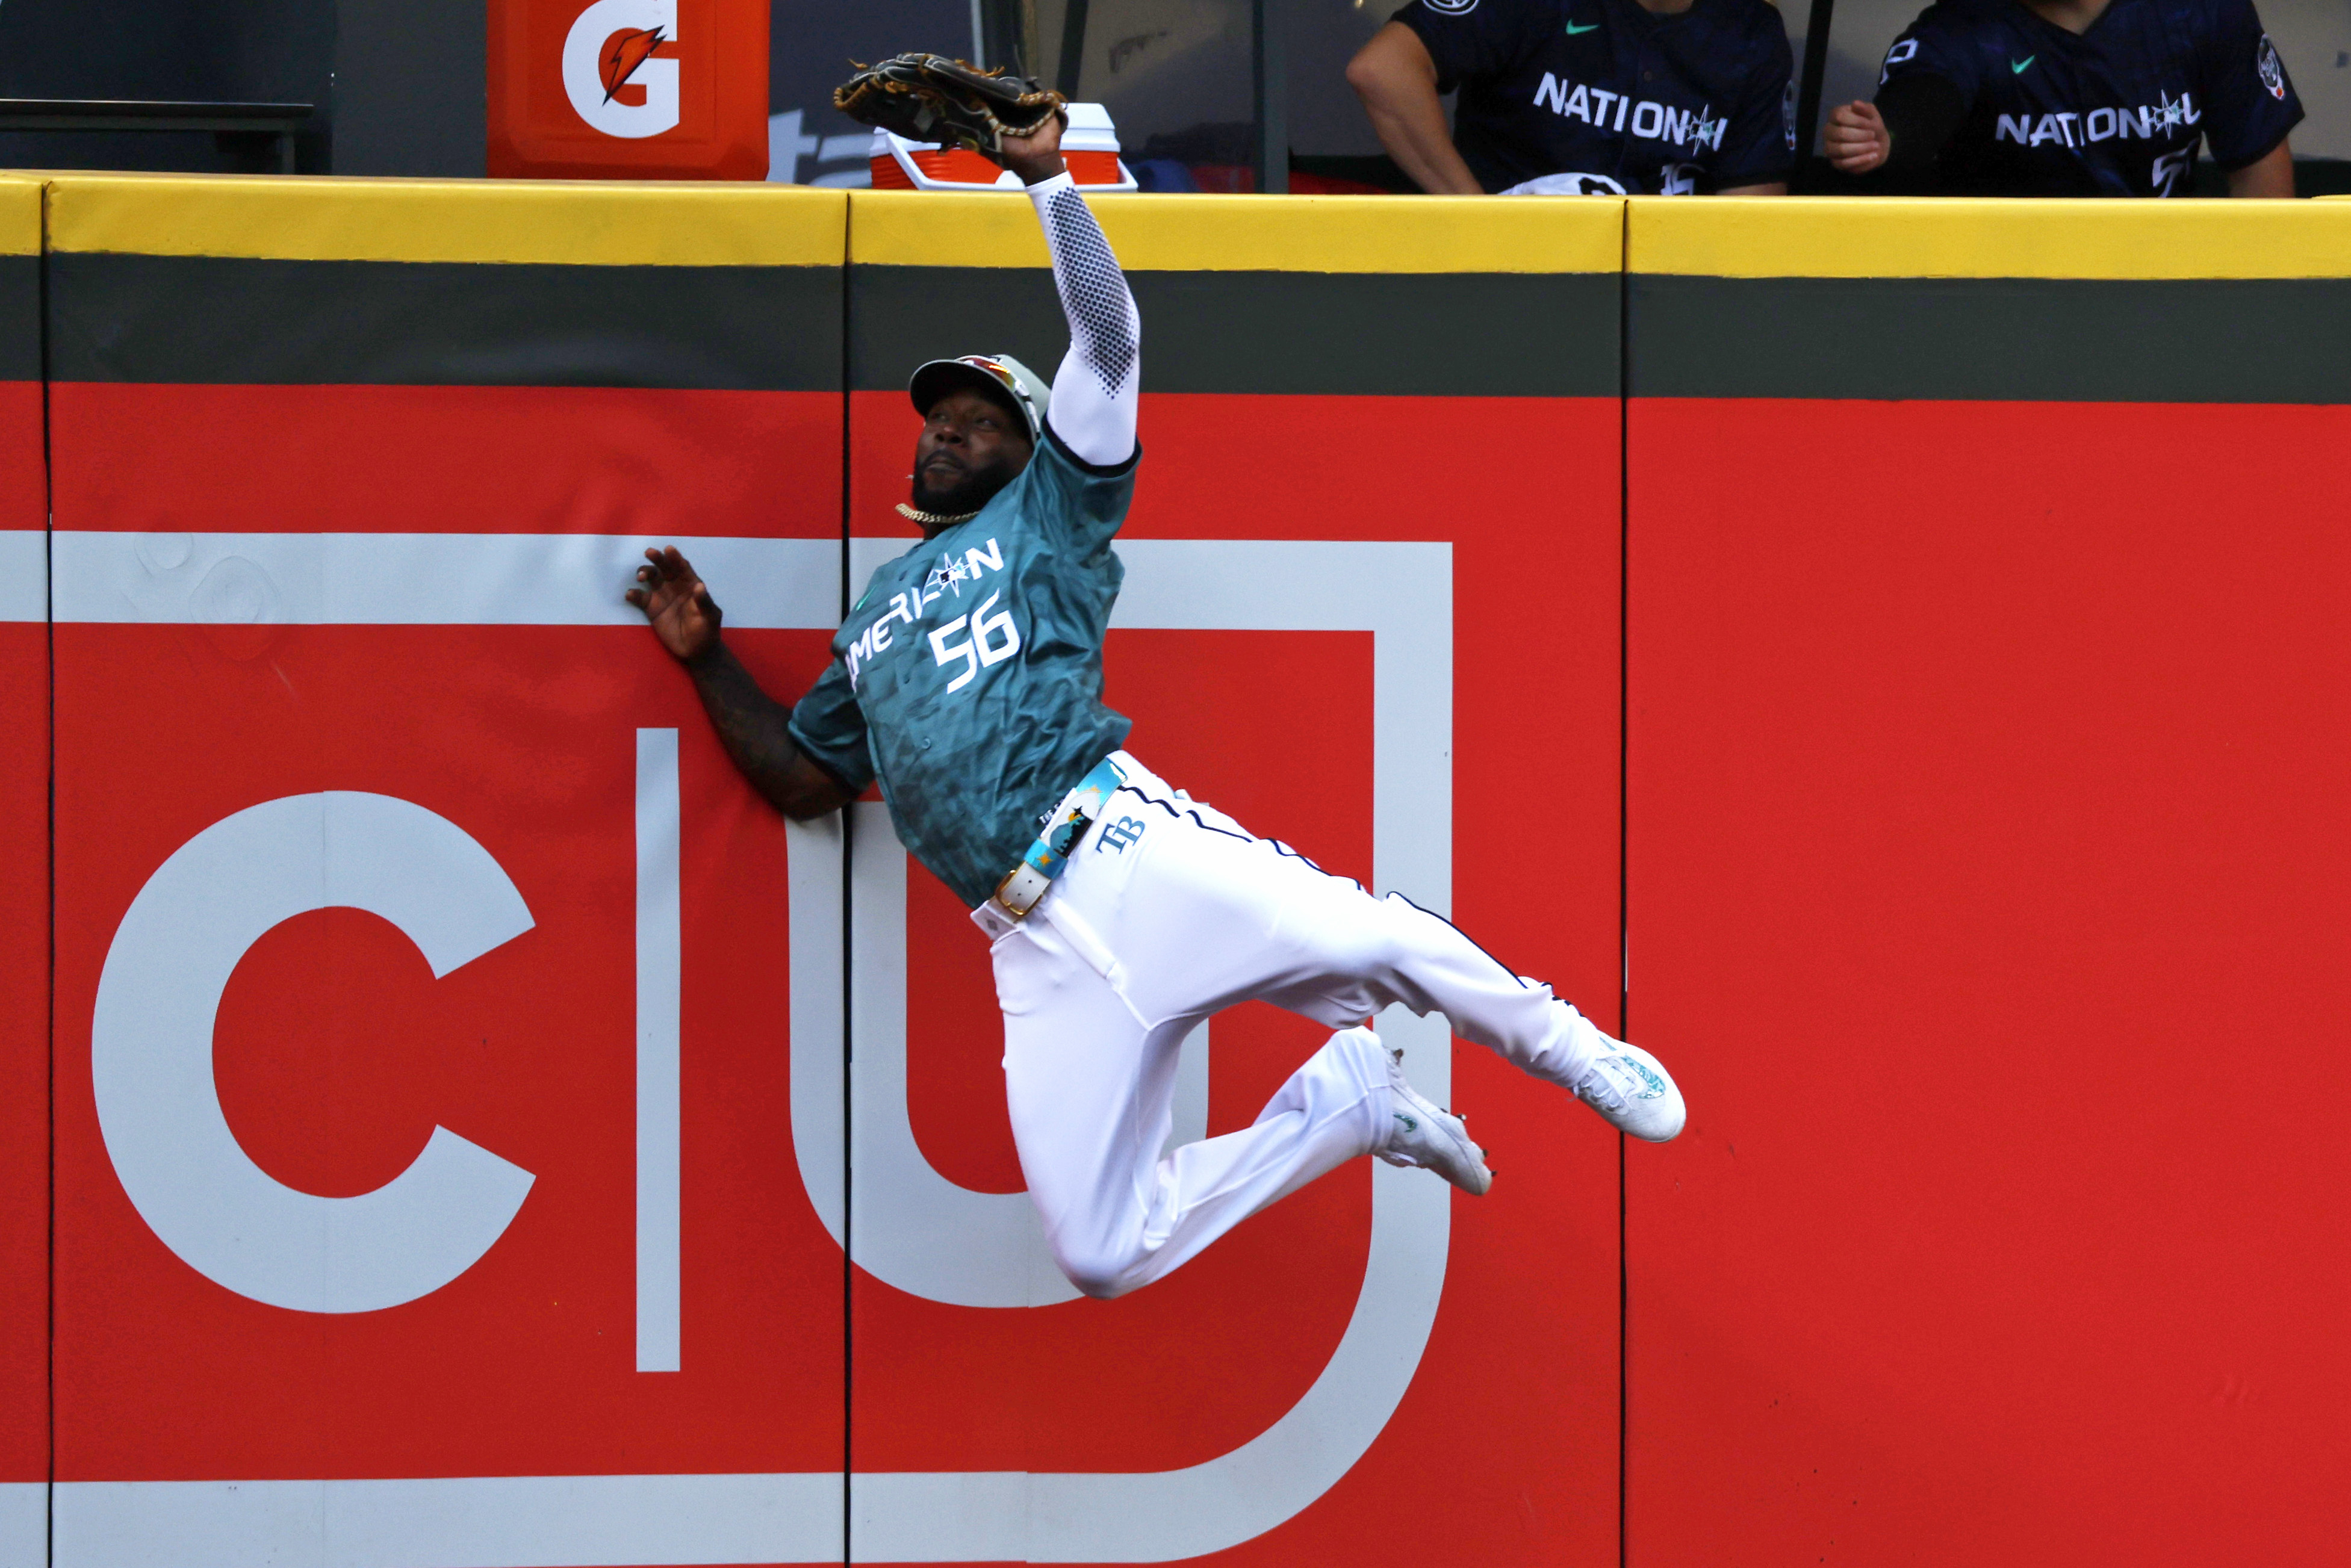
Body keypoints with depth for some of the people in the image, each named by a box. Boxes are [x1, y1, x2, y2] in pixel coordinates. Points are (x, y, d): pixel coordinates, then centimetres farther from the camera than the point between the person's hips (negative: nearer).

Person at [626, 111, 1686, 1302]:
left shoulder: (1046, 512, 16)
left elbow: (1110, 340, 3)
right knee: (1103, 1258, -9)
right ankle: (1340, 1104, 13)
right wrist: (707, 659, 25)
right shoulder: (876, 613, 31)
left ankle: (1570, 1054, 8)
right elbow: (800, 781, 32)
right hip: (1039, 943, 4)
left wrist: (1048, 177, 3)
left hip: (1122, 844, -4)